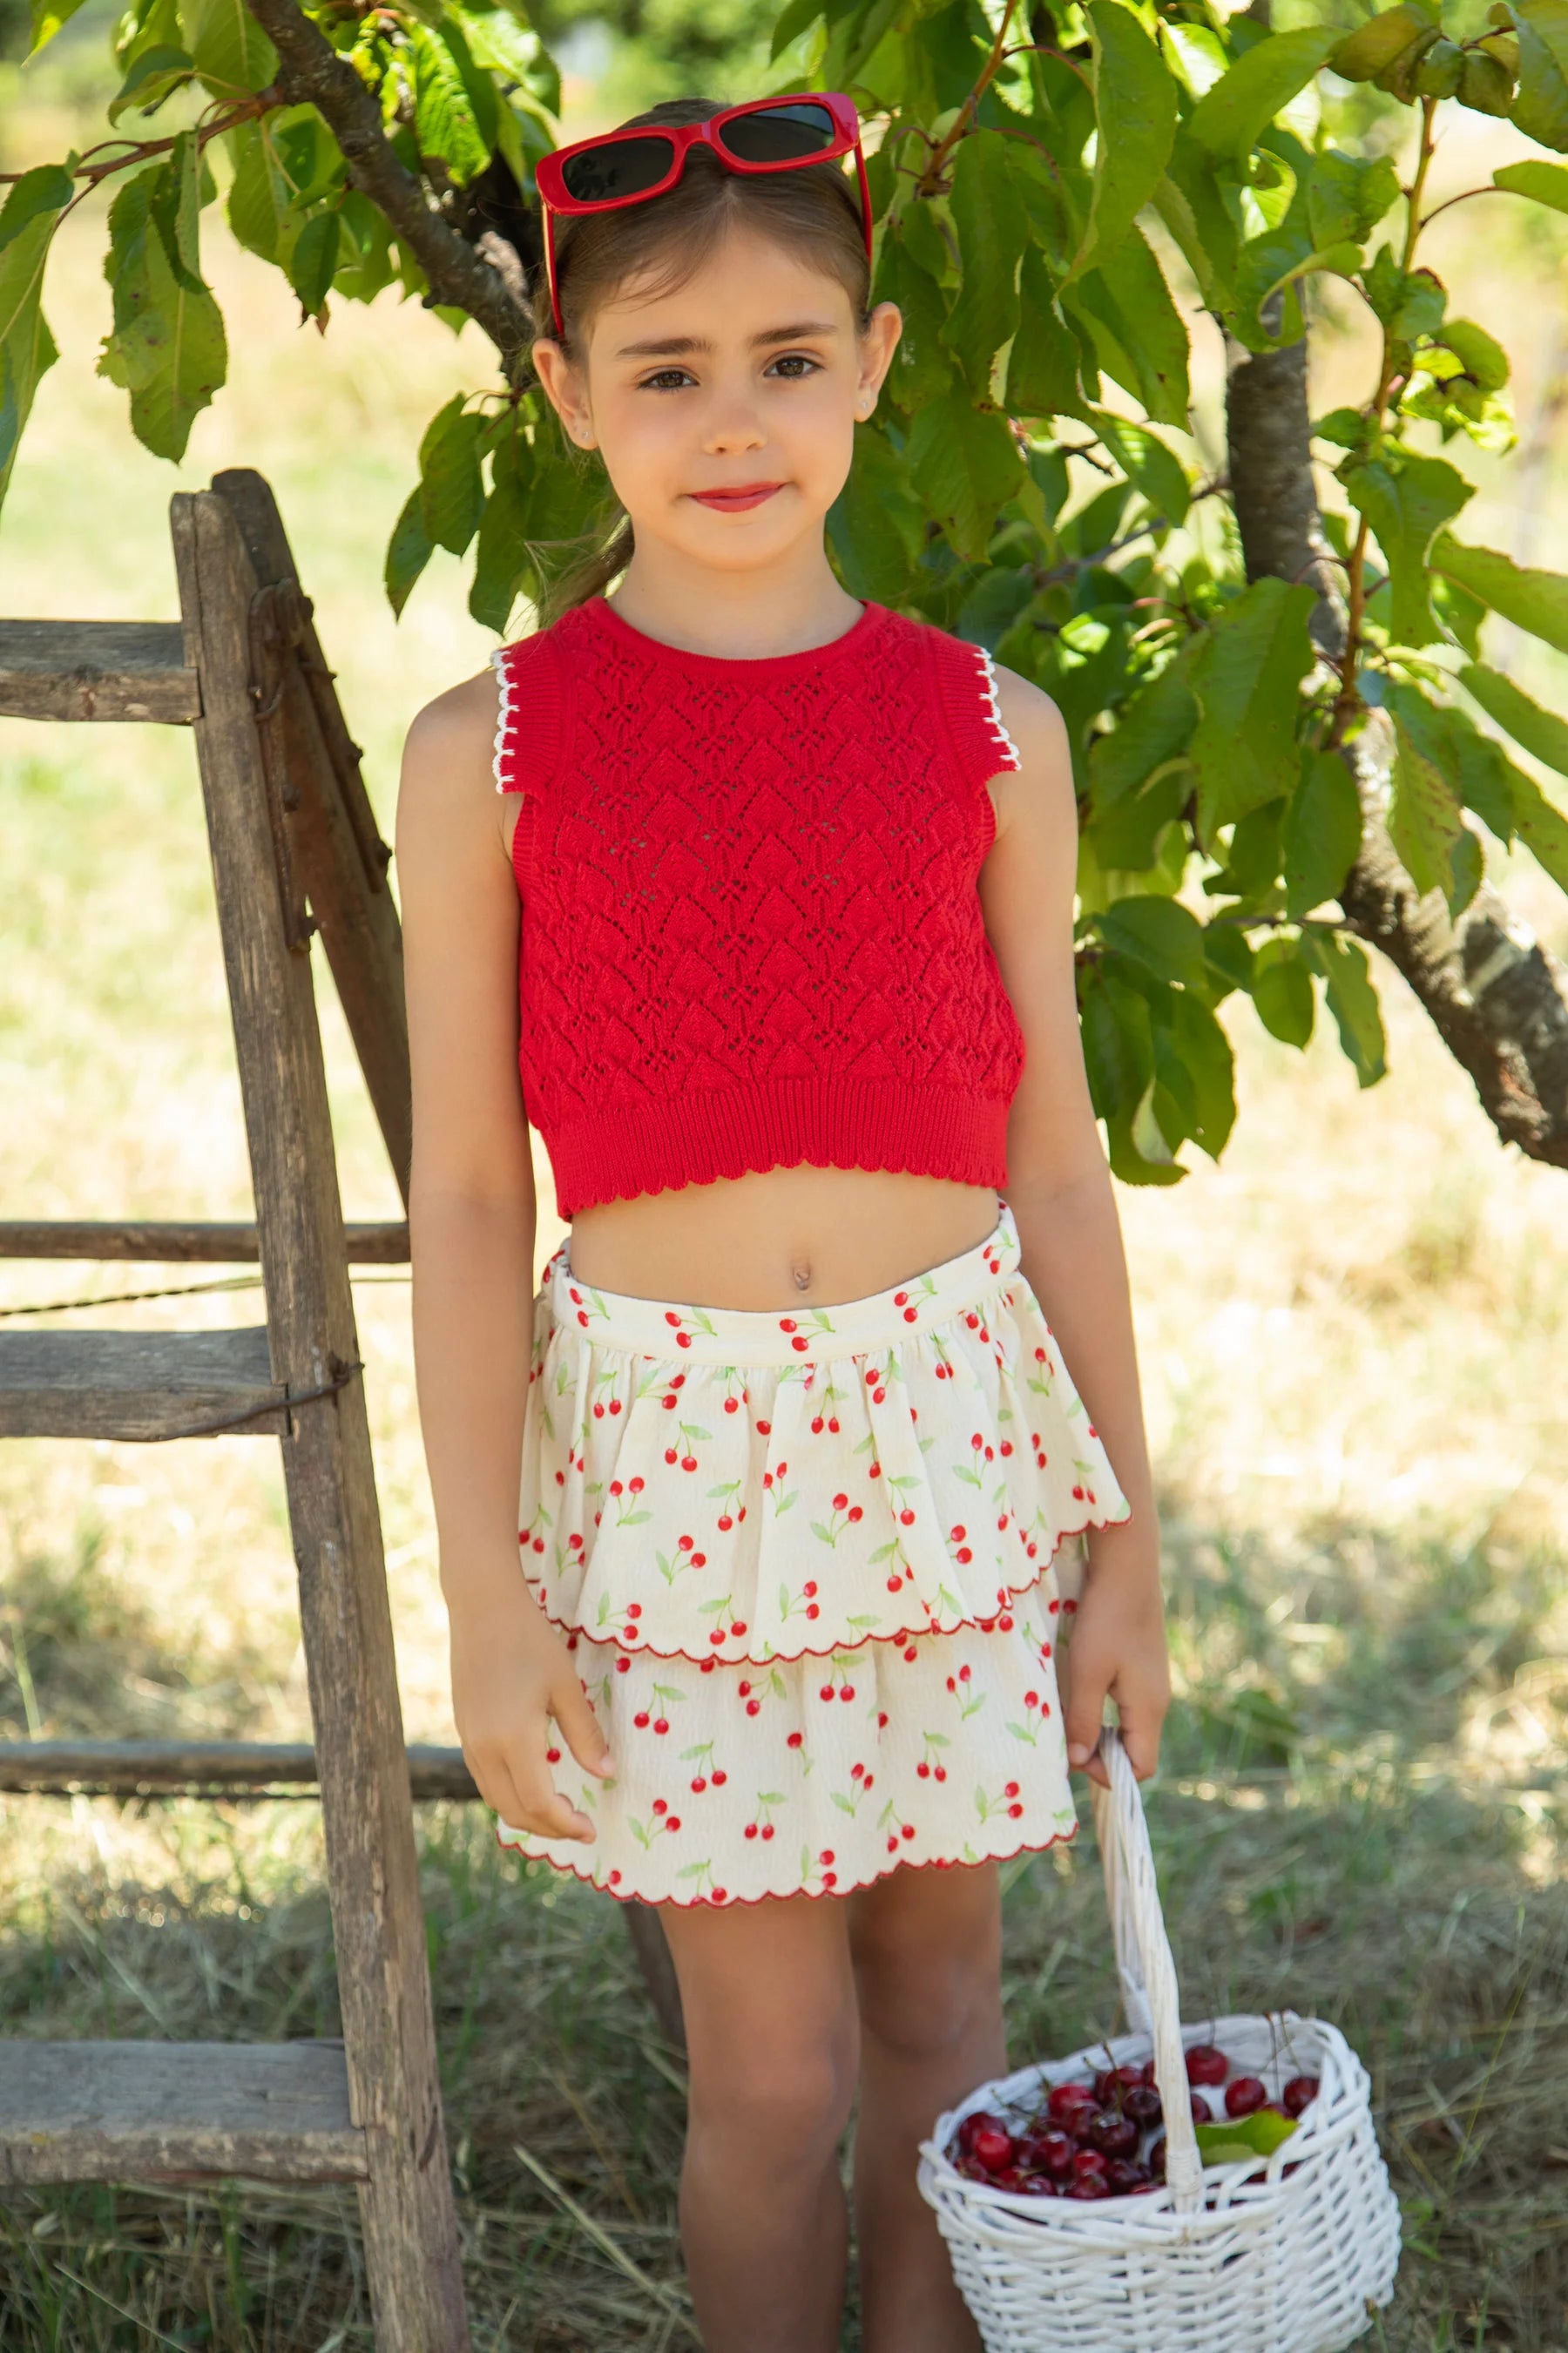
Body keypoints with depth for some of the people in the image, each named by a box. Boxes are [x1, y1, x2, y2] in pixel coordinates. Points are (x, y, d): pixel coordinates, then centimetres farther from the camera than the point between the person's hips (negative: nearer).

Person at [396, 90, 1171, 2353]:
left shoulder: (985, 731, 2)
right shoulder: (493, 751, -4)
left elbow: (1053, 1159, 6)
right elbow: (467, 1190, -2)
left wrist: (1124, 1542, 7)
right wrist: (486, 1598, -4)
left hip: (949, 1408, 2)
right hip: (665, 1426, -2)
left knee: (938, 1996, 12)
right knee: (770, 2065, 3)